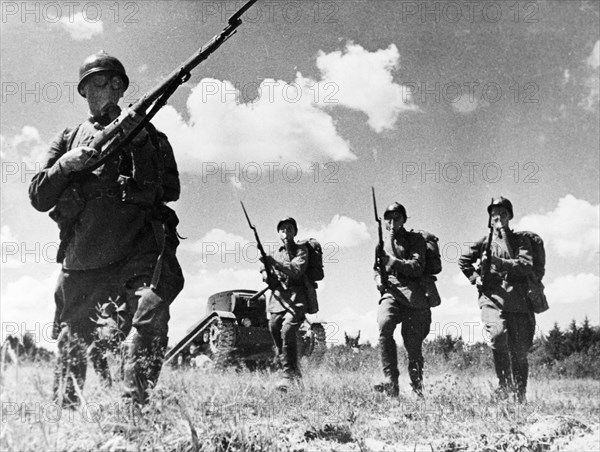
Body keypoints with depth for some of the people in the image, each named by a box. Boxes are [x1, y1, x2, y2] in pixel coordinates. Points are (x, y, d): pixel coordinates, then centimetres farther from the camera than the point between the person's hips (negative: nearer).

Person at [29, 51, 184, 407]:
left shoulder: (148, 135, 18)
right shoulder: (70, 138, 22)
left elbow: (170, 190, 3)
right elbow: (38, 197, 15)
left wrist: (141, 144, -9)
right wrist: (67, 164, -3)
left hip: (140, 251, -2)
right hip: (81, 260, 3)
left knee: (150, 319, -27)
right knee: (72, 346, 8)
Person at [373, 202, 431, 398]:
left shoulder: (416, 240, 6)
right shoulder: (383, 244, 19)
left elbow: (417, 268, -7)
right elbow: (377, 270, 27)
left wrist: (392, 261, -18)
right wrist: (379, 279, 4)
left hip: (414, 296, -2)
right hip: (391, 294, 2)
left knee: (414, 346, -2)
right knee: (384, 325, -29)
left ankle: (418, 389, 18)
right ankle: (391, 382, -29)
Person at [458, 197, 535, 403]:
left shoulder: (521, 241, 12)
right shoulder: (484, 242, 14)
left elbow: (527, 265, -5)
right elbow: (463, 261, 26)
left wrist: (499, 263, -16)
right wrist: (475, 277, 10)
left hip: (519, 302, 1)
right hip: (492, 299, -1)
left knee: (519, 351, 2)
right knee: (498, 333, -29)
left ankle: (521, 395, 18)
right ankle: (504, 383, -17)